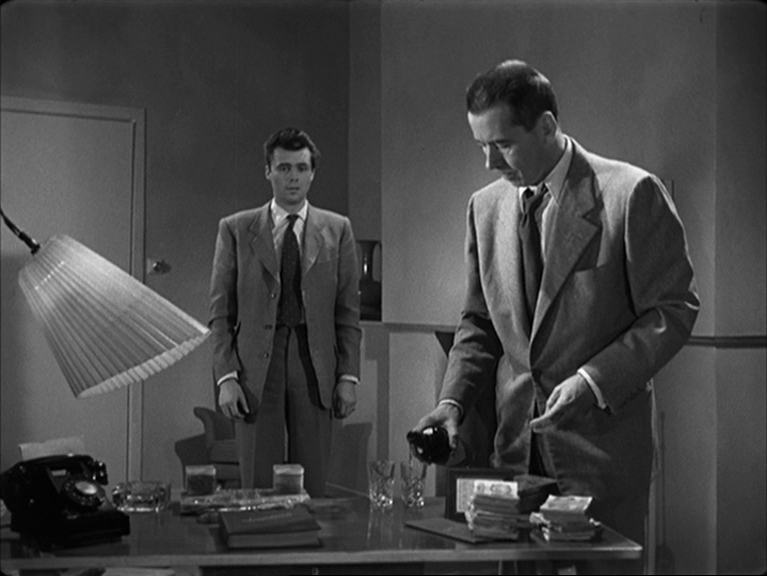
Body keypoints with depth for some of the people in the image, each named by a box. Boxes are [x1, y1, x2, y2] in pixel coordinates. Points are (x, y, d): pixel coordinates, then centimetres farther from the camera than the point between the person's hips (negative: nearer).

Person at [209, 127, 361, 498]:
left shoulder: (337, 230, 10)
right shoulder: (235, 230, 7)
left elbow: (348, 311, 8)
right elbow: (220, 313, 5)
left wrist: (348, 376, 1)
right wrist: (226, 376, -5)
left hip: (315, 368, 1)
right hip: (256, 371, -1)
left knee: (312, 488, 2)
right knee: (259, 490, -1)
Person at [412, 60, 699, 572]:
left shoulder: (631, 193, -9)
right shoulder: (486, 207, 8)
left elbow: (673, 310, -8)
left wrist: (594, 381, -18)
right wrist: (453, 400, -1)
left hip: (603, 445, -4)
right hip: (516, 445, 5)